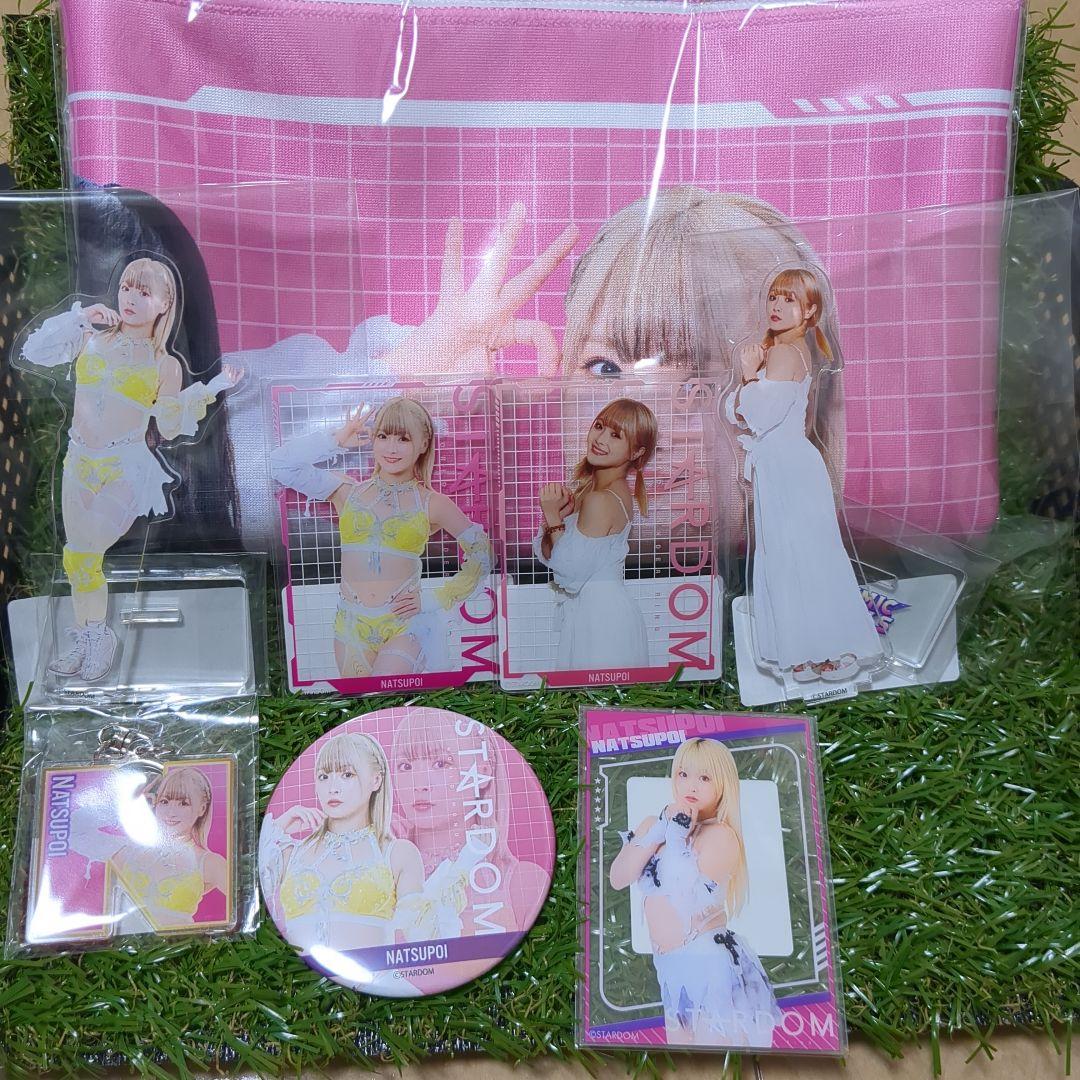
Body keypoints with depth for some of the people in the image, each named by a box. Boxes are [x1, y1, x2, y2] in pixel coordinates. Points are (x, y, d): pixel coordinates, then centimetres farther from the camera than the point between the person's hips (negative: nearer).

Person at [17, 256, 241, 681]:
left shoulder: (165, 365, 1)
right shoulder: (91, 339, 7)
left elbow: (171, 426, 0)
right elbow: (33, 352, 3)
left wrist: (210, 390, -8)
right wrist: (78, 317, -3)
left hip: (124, 469, -4)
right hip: (79, 462, 4)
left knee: (82, 555, -13)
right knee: (77, 559, 7)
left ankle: (99, 636, 8)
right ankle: (83, 638, 22)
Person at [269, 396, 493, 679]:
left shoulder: (432, 504, 3)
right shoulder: (348, 491, 7)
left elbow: (482, 557, 10)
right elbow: (281, 464, 1)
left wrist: (434, 600, 3)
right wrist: (339, 440, -2)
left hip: (404, 625, -3)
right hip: (352, 625, 3)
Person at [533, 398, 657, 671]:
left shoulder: (600, 500, -21)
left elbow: (571, 569, -19)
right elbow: (544, 553, 4)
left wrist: (553, 516, -17)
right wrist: (557, 515, -13)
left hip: (600, 616, -9)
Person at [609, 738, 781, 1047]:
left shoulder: (721, 836, -14)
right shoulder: (656, 823, 5)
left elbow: (685, 902, -23)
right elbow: (617, 879, -7)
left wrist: (676, 837, -20)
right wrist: (658, 832, -15)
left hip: (710, 966, -7)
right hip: (673, 968, 7)